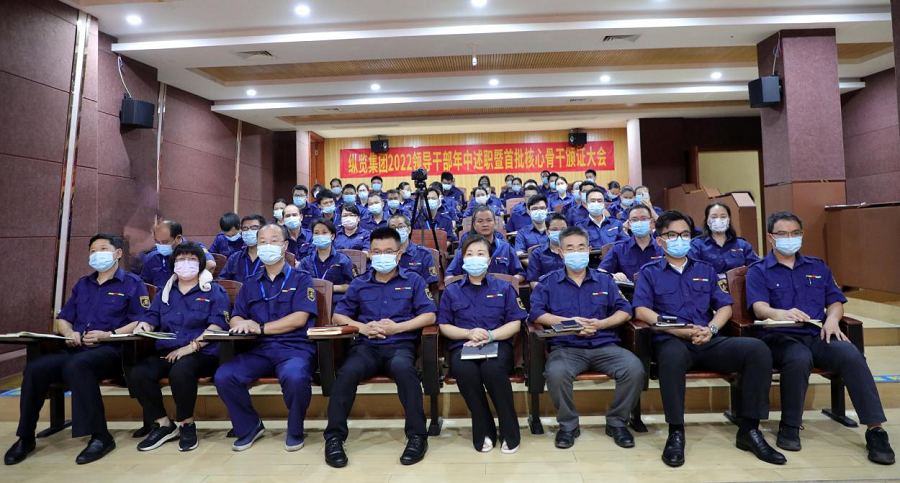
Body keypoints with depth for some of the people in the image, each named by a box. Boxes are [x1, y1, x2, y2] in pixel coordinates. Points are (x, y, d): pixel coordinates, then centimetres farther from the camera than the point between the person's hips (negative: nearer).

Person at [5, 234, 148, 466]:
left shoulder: (132, 283, 3)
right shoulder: (82, 284, 23)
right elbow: (62, 319, 24)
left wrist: (109, 335, -17)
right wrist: (70, 333, 1)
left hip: (111, 351, -6)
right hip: (76, 350, 6)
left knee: (76, 366, -36)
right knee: (35, 368, -21)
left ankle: (100, 436, -30)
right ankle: (25, 437, -6)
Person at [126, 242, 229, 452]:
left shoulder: (214, 292, 7)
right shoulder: (164, 293, 24)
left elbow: (218, 326, -5)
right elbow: (151, 317, 18)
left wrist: (192, 346, -17)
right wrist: (144, 325, -8)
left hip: (202, 354, -5)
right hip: (165, 352, 5)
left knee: (180, 372, -37)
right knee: (136, 373, -25)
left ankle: (187, 424, -9)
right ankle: (163, 424, -3)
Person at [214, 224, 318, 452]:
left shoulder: (301, 279, 5)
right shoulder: (251, 284, 20)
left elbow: (299, 318, -7)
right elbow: (235, 318, 15)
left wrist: (260, 328, -9)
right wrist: (241, 323, -10)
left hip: (295, 347, -4)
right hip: (259, 350, 5)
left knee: (294, 376, -35)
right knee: (223, 376, -20)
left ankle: (295, 431, -4)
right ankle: (250, 426, 8)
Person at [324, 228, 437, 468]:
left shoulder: (413, 280, 11)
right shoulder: (359, 283, 16)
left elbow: (429, 316, 1)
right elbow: (338, 316, 15)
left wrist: (396, 327, -11)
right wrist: (362, 327, -6)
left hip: (400, 345, -2)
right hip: (366, 345, 2)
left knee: (403, 368, -36)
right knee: (348, 372, -31)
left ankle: (417, 435, -22)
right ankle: (334, 437, -14)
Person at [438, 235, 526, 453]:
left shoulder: (504, 287, 12)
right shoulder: (451, 291, 14)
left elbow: (515, 324, 5)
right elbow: (444, 326, 8)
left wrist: (490, 335, -13)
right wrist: (469, 333, -12)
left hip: (498, 343, -1)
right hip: (463, 345, 1)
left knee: (492, 369, -36)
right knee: (465, 370, -35)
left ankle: (510, 432, -13)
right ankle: (483, 431, -12)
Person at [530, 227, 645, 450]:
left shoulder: (604, 280, 18)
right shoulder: (548, 282, 12)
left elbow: (625, 311, 9)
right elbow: (536, 313, -1)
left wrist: (600, 324, -9)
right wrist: (568, 322, -13)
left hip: (604, 345, 2)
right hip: (566, 347, -2)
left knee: (635, 369, -26)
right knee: (556, 373, -34)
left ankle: (617, 422, 2)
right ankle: (568, 424, -4)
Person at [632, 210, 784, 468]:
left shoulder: (705, 270, 22)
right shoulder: (649, 272, 9)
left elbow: (725, 307, 14)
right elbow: (641, 311, -4)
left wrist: (710, 329, -8)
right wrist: (680, 331, -14)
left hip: (709, 341, 4)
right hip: (671, 340, -4)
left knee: (757, 349, -23)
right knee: (673, 355, -40)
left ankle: (749, 430, -10)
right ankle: (676, 432, -22)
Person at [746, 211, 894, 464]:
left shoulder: (818, 267, 22)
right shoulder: (758, 271, 5)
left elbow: (835, 302, 17)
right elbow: (760, 308, -10)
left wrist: (832, 319, -7)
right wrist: (781, 314, -33)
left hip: (818, 335, 4)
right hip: (781, 337, -4)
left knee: (852, 356, -28)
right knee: (799, 359, -36)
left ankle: (875, 429, -17)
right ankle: (789, 427, -17)